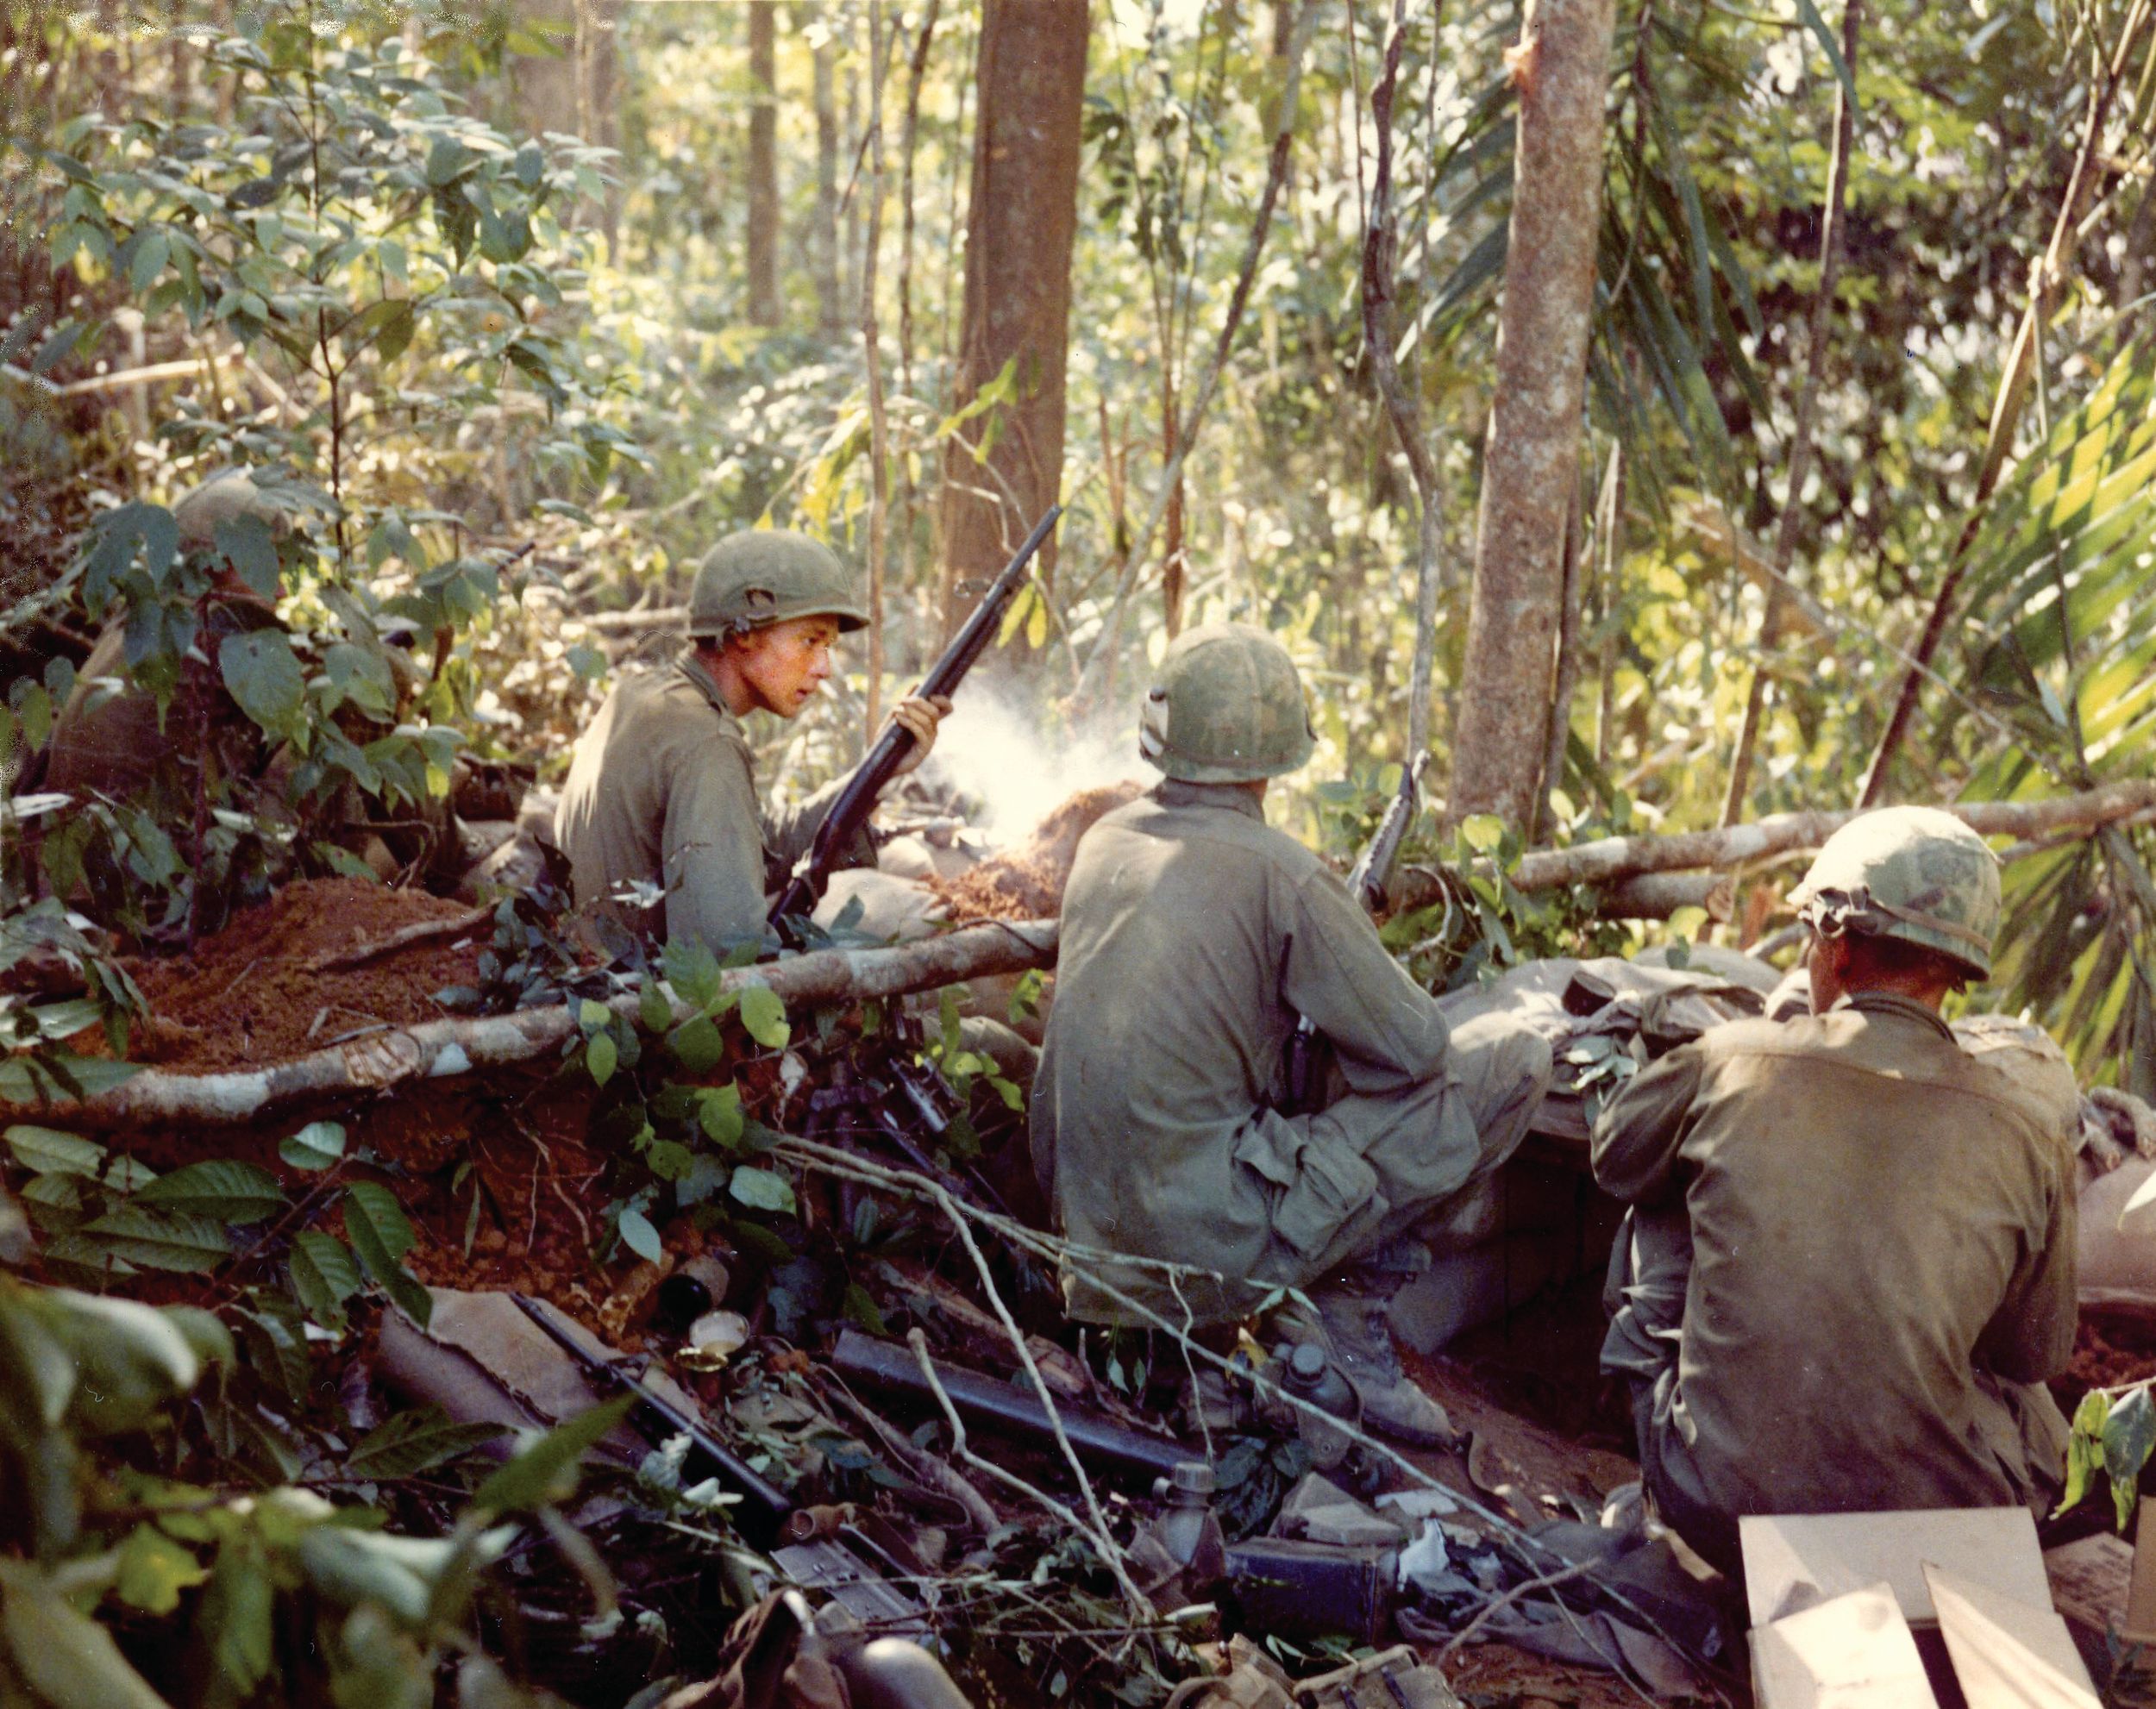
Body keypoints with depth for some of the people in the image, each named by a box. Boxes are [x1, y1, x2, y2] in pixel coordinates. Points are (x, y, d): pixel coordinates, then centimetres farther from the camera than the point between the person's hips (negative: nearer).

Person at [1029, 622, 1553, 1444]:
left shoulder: (1104, 842, 7)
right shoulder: (1279, 873, -14)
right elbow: (1413, 1045, -6)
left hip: (1092, 1234, 8)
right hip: (1211, 1248, -7)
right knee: (1512, 1059, -1)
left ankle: (1352, 1329, 17)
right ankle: (1342, 1311, 3)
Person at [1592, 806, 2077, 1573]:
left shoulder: (1727, 1062, -8)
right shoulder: (2027, 1127, -8)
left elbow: (1614, 1155, 15)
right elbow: (2036, 1353, 6)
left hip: (1717, 1516, 0)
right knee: (2034, 1403, 32)